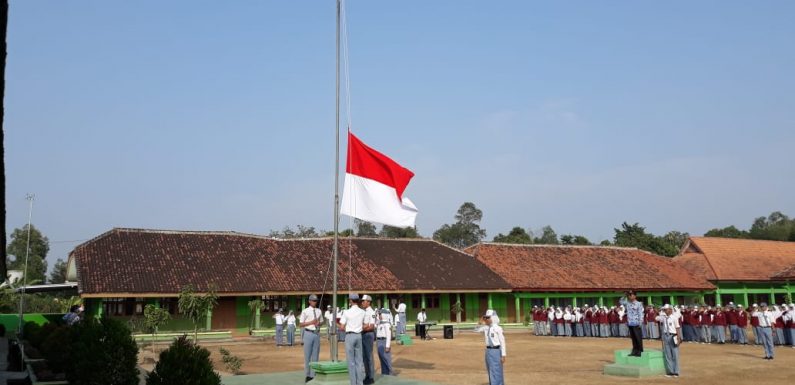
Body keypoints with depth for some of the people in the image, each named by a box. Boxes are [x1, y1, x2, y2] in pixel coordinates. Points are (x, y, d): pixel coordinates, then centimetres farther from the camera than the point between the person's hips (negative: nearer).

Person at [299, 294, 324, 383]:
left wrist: (319, 323, -5)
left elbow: (321, 322, 19)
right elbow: (300, 324, -6)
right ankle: (308, 375, 9)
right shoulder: (305, 311, -4)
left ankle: (313, 374, 14)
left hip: (316, 334, 5)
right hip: (308, 333, -5)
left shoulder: (319, 311, 10)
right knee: (307, 355, 0)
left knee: (316, 355, 7)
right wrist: (311, 322, -17)